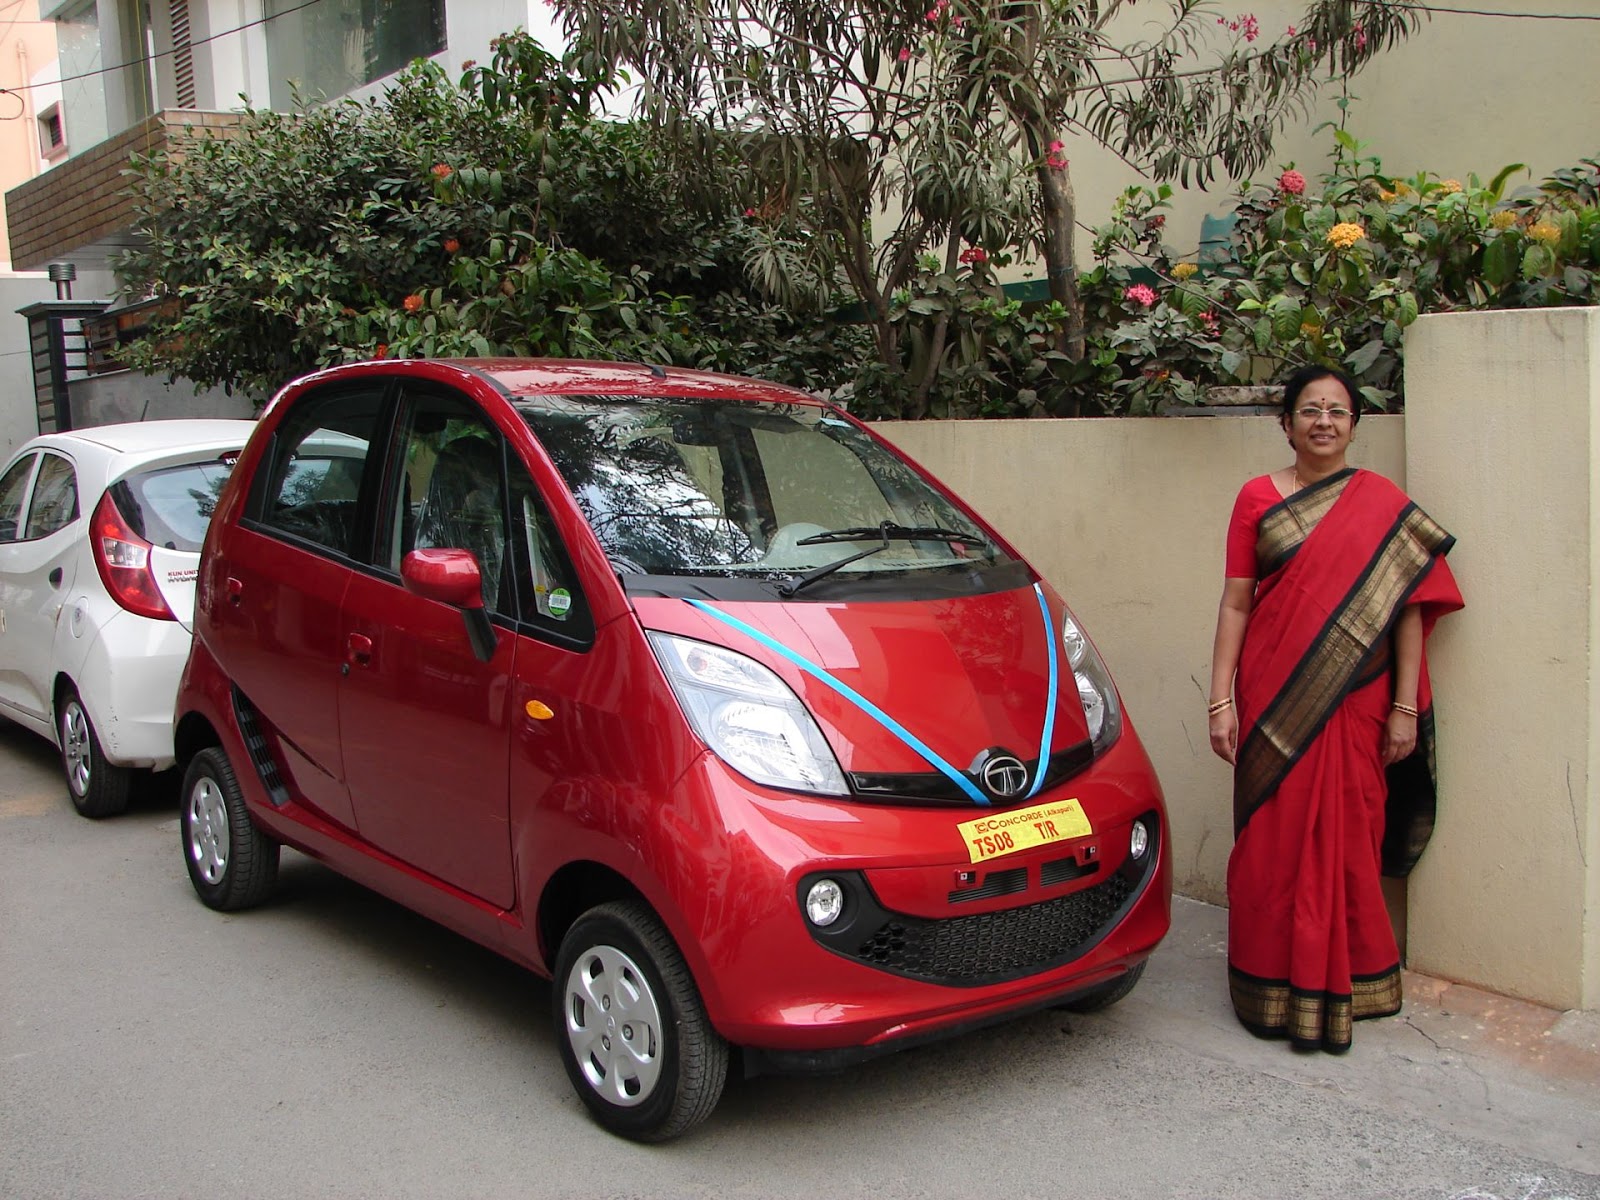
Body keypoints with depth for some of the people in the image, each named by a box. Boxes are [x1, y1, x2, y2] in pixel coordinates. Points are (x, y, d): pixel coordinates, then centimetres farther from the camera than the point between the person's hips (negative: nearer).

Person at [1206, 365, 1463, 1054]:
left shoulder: (1385, 506, 4)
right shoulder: (1257, 499, 5)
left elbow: (1409, 609, 3)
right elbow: (1235, 603, 3)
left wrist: (1405, 707, -2)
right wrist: (1221, 700, -2)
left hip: (1353, 701, 0)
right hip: (1273, 699, 0)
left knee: (1347, 838, 5)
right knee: (1273, 841, 3)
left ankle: (1343, 985, 22)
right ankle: (1274, 989, 16)